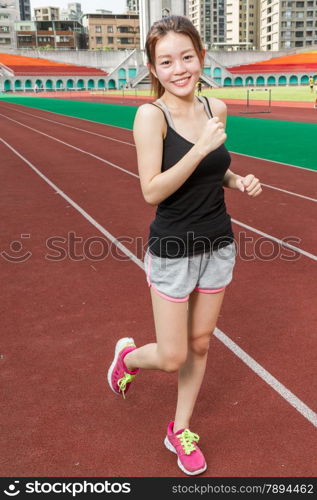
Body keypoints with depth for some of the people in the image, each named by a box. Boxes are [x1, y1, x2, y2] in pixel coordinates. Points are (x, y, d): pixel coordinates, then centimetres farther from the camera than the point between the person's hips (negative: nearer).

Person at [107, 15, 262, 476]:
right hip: (173, 252, -5)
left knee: (199, 344, 15)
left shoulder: (216, 108, 1)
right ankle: (127, 356, 39)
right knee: (172, 357, 3)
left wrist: (237, 181, -3)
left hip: (219, 245, 5)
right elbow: (152, 191, -22)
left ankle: (180, 430, 37)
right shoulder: (151, 115, -15)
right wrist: (200, 147, -29)